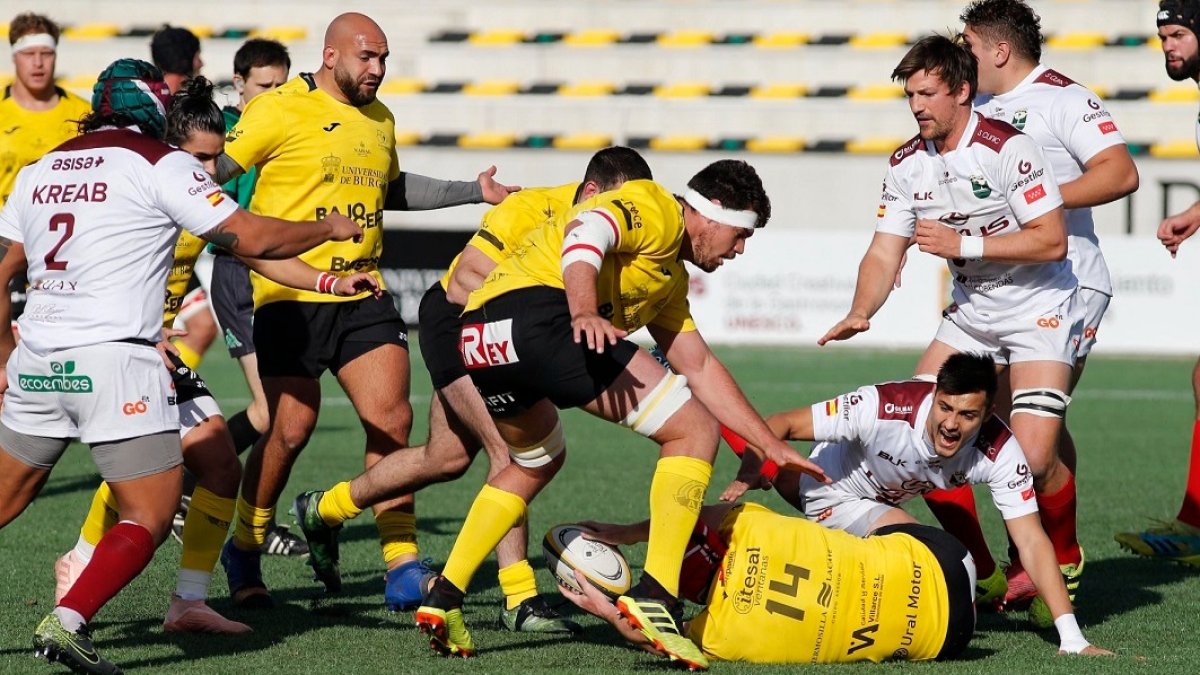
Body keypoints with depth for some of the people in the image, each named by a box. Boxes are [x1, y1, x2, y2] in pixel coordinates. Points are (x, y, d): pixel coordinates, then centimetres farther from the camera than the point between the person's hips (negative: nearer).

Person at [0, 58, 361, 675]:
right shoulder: (160, 163, -1)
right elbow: (253, 238, -4)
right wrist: (330, 228, 12)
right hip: (115, 361, -6)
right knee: (150, 516, 0)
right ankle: (66, 622, -16)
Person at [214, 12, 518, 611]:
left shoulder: (380, 121, 16)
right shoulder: (280, 110, -7)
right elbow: (212, 173, -8)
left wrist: (474, 192, 28)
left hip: (363, 297, 6)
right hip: (291, 297, -6)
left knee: (392, 419, -7)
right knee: (289, 431, -5)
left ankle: (403, 567, -1)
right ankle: (244, 552, 18)